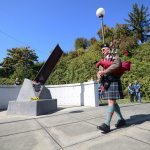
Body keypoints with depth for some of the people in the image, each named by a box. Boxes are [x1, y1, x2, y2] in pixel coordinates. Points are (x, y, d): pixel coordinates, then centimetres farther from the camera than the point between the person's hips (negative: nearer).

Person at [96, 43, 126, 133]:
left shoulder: (115, 56, 1)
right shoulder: (103, 60, 22)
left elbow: (116, 65, -22)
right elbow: (100, 70, 13)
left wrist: (104, 72, -26)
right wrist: (99, 74, -11)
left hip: (113, 82, -8)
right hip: (106, 83, 8)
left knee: (111, 102, -11)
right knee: (113, 102, 11)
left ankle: (107, 125, -10)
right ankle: (121, 120, 26)